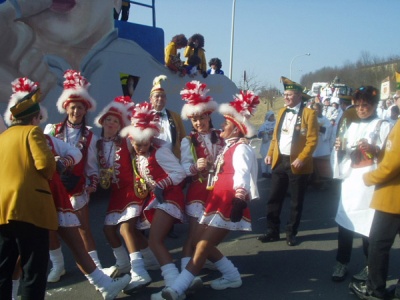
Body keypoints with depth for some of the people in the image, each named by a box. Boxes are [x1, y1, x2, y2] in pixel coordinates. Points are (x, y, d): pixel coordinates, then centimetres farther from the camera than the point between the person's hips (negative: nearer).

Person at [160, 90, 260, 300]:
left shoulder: (241, 149, -11)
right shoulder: (227, 148, 19)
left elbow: (242, 176, -27)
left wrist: (239, 200, -39)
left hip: (230, 205, -9)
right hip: (217, 202, 9)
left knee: (203, 246, -10)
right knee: (201, 242, 9)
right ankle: (232, 276, 22)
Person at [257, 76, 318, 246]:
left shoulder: (309, 113, -6)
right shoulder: (281, 112, 13)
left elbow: (312, 140, -12)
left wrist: (301, 158, -21)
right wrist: (270, 154, 4)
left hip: (297, 164, -5)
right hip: (279, 161, 5)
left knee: (296, 201, 7)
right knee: (274, 198, 7)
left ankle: (291, 233, 20)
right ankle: (272, 231, 17)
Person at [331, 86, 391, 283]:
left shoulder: (383, 126, 0)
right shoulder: (353, 126, 17)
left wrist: (373, 149, -22)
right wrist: (340, 148, 1)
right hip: (350, 178, 5)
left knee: (368, 222, -3)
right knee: (344, 220, 5)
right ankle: (341, 263, 16)